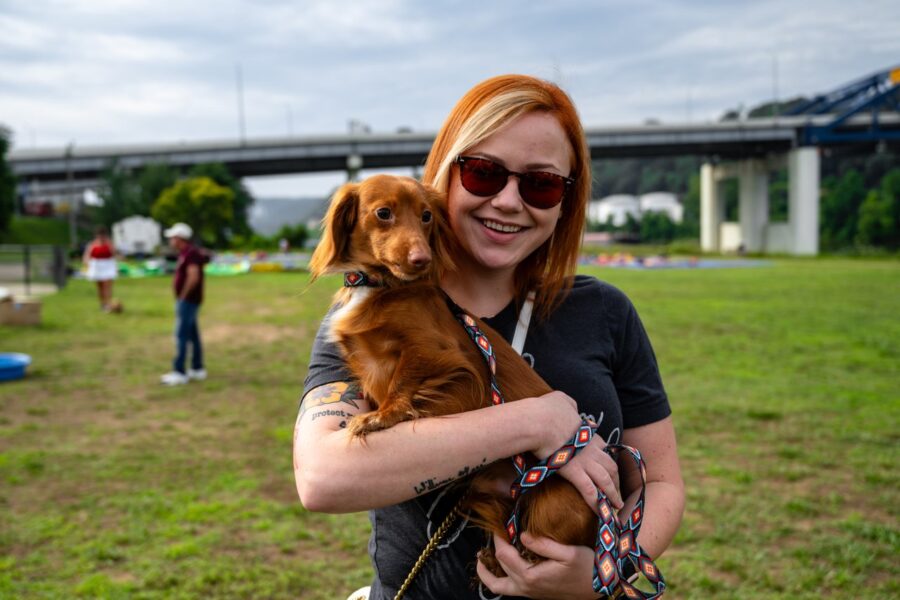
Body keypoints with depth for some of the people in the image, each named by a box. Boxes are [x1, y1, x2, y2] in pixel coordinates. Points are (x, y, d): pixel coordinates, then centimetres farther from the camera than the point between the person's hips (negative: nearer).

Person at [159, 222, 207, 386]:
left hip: (188, 300, -10)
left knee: (182, 335, -9)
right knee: (192, 334, 12)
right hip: (186, 301, 10)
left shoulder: (191, 253, -17)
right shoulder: (185, 253, 14)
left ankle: (179, 372, -7)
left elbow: (193, 277, -28)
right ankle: (197, 369, 17)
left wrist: (183, 296, -18)